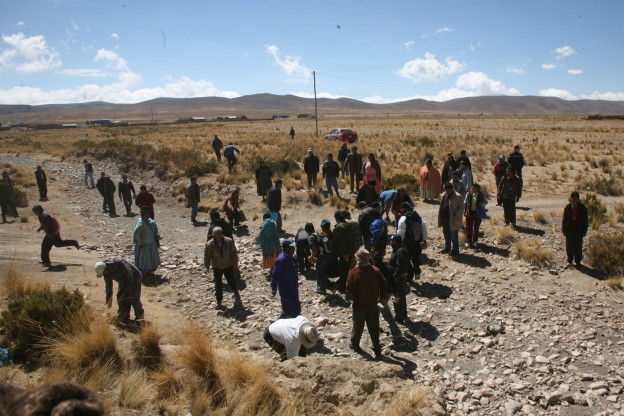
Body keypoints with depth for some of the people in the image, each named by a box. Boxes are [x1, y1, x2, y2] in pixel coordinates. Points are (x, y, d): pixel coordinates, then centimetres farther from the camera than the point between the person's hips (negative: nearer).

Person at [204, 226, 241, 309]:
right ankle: (219, 302, 19)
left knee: (232, 282, 7)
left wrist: (235, 265, -2)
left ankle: (236, 293, 38)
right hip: (217, 267, 0)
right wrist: (207, 267, -3)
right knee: (218, 285, 3)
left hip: (228, 266, 0)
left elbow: (234, 253, -5)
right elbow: (207, 256, -4)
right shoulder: (209, 244, -16)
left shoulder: (229, 241, -16)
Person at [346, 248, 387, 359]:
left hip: (359, 305, -2)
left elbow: (349, 290, -15)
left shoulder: (353, 272, -19)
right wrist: (381, 297, 11)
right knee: (374, 329, 11)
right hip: (373, 305, 2)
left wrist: (354, 297, 6)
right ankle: (377, 351, 13)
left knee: (358, 326, 18)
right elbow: (383, 284, -2)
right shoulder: (376, 271, -8)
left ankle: (354, 344, 38)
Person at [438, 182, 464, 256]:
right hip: (445, 218, 7)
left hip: (453, 220, -7)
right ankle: (447, 248, 33)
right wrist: (440, 218, 11)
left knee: (454, 236, 2)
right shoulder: (444, 196, 9)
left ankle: (455, 250, 12)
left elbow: (461, 207, -13)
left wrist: (455, 214, -23)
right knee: (446, 234, 19)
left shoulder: (458, 197, -14)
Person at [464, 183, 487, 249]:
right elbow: (465, 203, 7)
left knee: (476, 228, 10)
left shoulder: (481, 195, -5)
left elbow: (486, 202, 6)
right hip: (469, 212, 0)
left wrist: (480, 204, -11)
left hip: (478, 213, 0)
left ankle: (474, 241, 21)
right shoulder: (469, 194, -3)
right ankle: (468, 241, 13)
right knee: (469, 227, 4)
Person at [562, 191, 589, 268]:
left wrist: (584, 231, -2)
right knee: (569, 246, 5)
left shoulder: (582, 208, -3)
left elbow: (585, 220, 2)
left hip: (579, 230, -1)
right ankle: (570, 260, 19)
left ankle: (578, 261, 15)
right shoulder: (567, 207, -2)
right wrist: (564, 230, 0)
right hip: (570, 230, 1)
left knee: (578, 246, 4)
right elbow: (564, 219, 4)